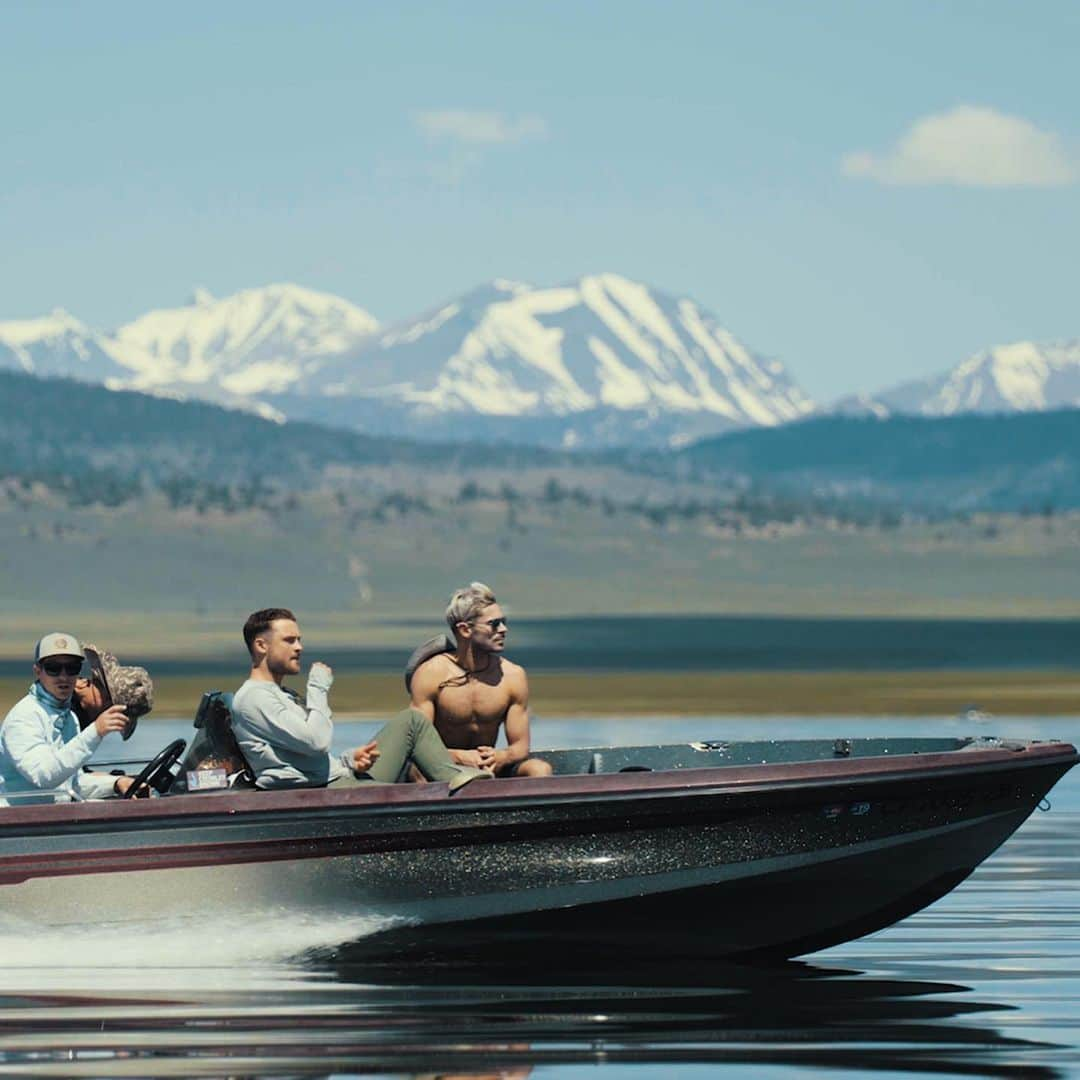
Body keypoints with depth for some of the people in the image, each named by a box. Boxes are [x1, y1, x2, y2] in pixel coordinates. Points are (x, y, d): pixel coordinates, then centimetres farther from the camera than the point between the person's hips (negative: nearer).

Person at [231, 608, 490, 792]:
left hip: (346, 779, 10)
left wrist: (348, 760, 5)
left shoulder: (281, 695, 27)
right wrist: (319, 688, -4)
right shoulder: (252, 698, -7)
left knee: (410, 720, 12)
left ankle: (455, 777, -3)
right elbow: (316, 741, -18)